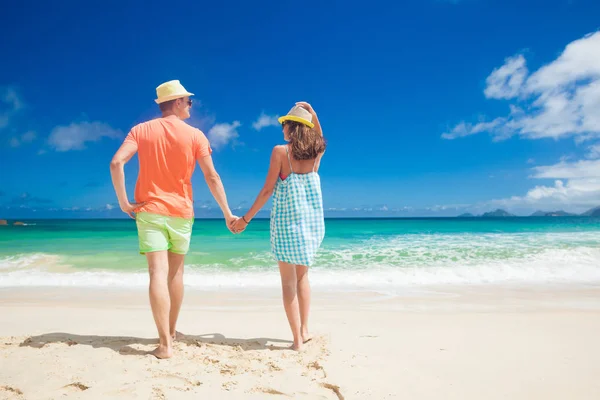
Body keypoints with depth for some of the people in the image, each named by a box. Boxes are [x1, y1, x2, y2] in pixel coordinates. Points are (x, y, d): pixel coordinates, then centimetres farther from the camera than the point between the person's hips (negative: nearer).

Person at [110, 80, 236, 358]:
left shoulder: (142, 130, 2)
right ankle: (171, 333, 29)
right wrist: (227, 213, 0)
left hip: (149, 211, 0)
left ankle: (165, 344, -10)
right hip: (181, 212, 0)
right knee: (176, 273, 15)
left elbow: (116, 163, -12)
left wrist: (123, 202, -6)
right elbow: (212, 177, -5)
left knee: (158, 274, -6)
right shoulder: (195, 135, -2)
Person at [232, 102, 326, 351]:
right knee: (302, 276, 20)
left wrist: (245, 219, -4)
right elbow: (318, 139, 29)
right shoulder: (316, 152, 2)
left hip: (287, 220, -4)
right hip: (313, 220, 5)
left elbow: (268, 190, -11)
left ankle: (297, 339, 7)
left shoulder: (280, 152, -10)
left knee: (288, 282, 5)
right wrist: (313, 114, 21)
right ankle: (304, 331, 24)